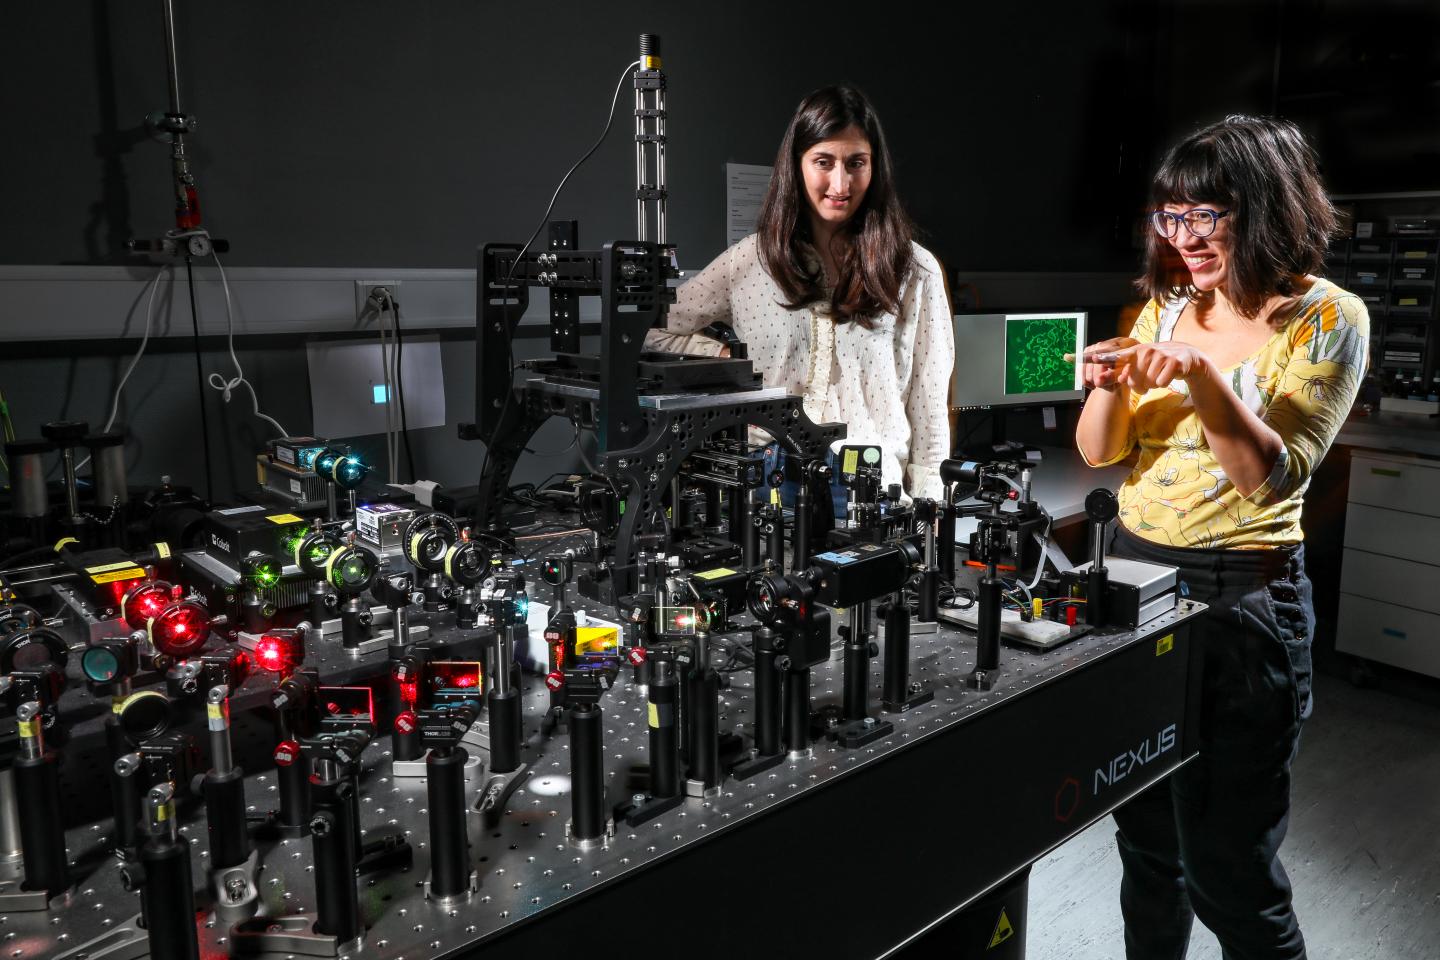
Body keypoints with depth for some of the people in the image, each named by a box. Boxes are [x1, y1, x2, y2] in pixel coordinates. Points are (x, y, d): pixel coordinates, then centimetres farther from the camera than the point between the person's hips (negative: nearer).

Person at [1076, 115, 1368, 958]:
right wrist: (1109, 389, -15)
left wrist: (1203, 377, -30)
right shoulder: (1168, 306, 7)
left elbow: (1276, 477, -17)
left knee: (1226, 864, 2)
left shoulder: (1327, 318, -7)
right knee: (1146, 833, 17)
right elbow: (1100, 453, 6)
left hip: (1243, 598, -5)